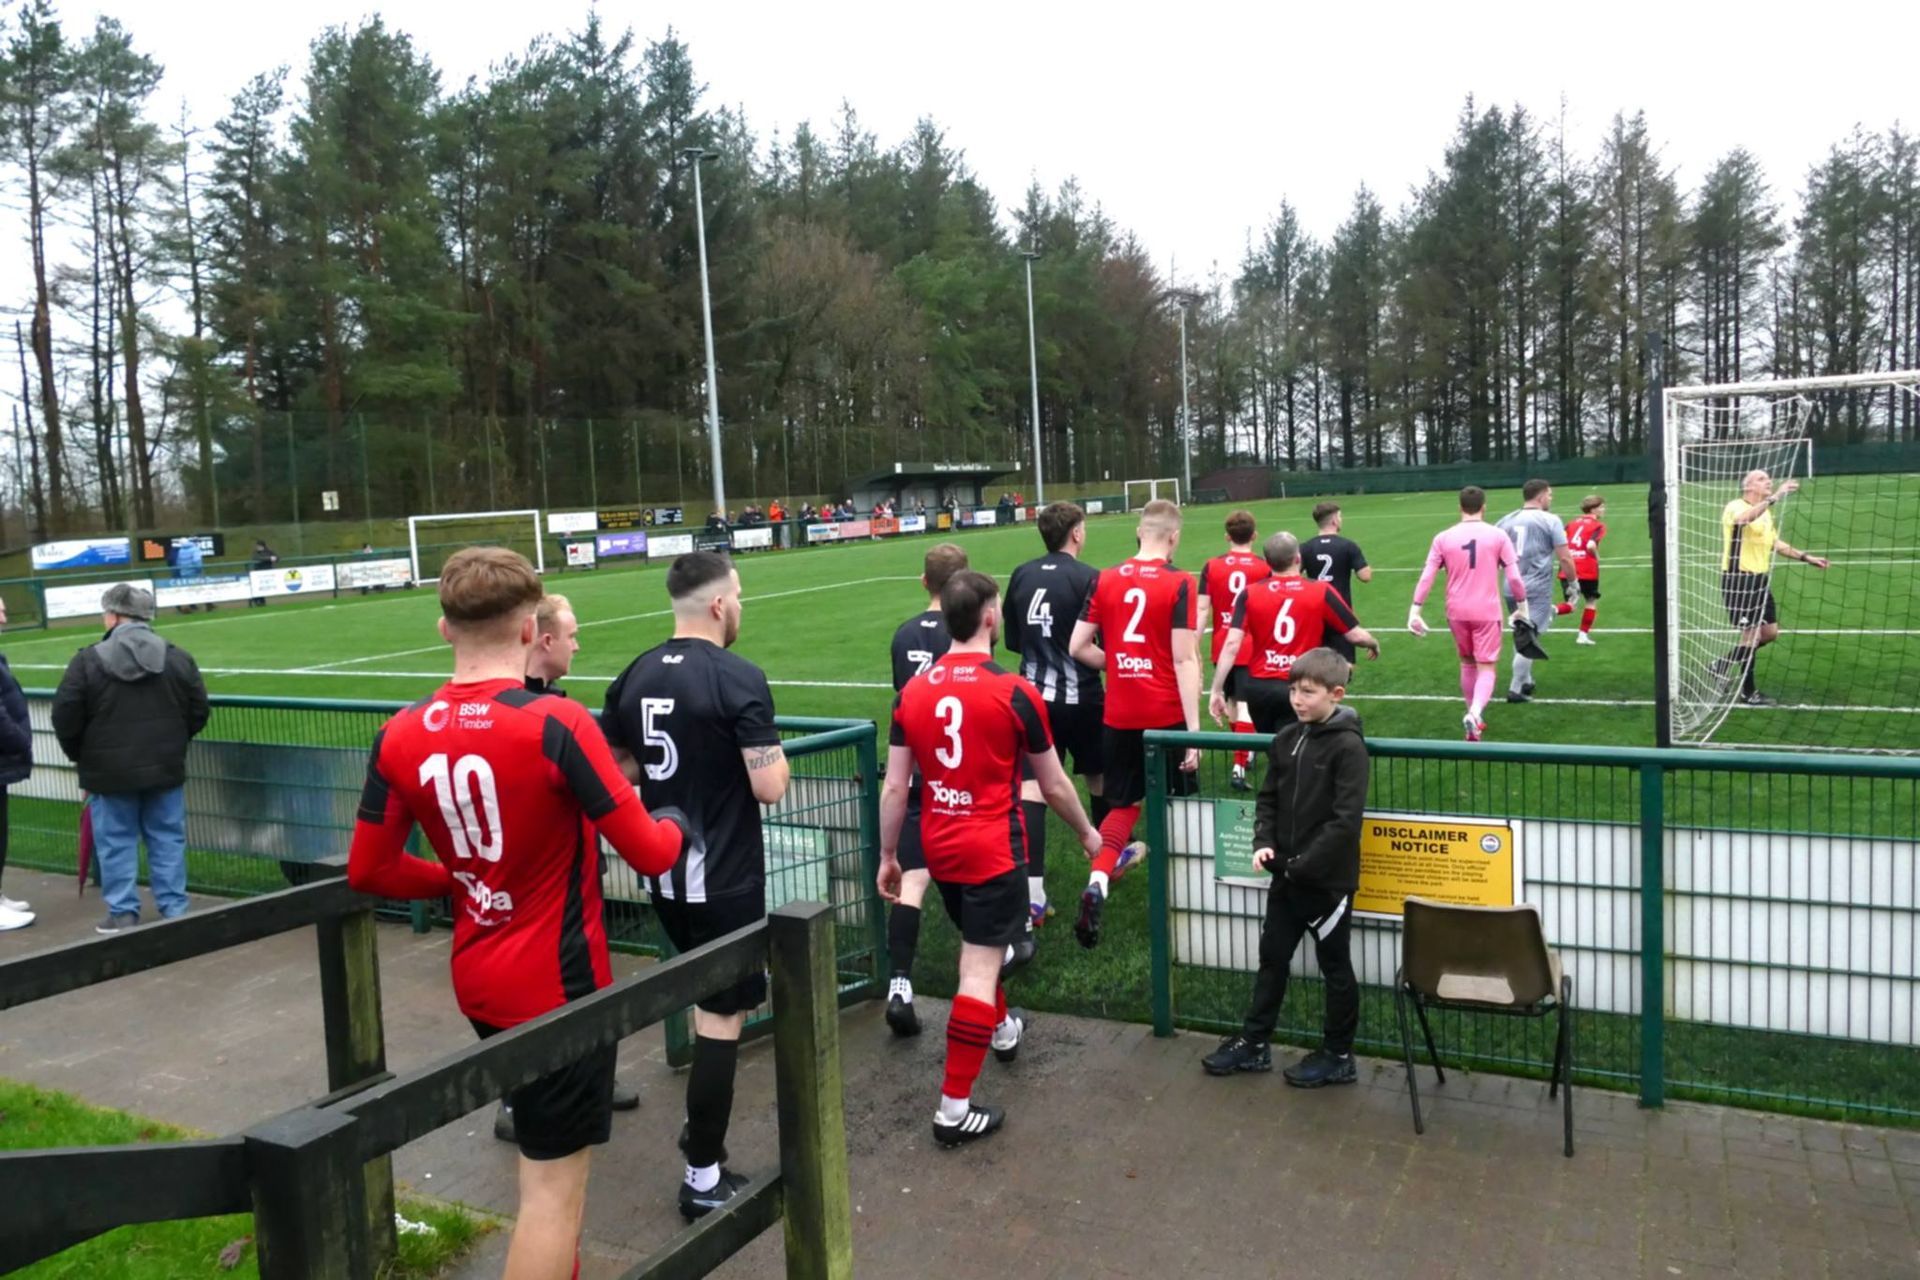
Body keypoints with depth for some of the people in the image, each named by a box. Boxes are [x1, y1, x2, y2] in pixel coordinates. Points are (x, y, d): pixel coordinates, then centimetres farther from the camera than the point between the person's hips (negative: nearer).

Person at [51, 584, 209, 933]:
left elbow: (65, 719, -6)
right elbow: (198, 712, 3)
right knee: (168, 840, 10)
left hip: (110, 771, -3)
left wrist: (80, 756, 10)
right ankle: (174, 909, 13)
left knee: (116, 843, 7)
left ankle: (123, 913, 10)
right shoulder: (178, 658, -1)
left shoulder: (88, 661, -10)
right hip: (165, 767, 3)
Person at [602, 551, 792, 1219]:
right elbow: (769, 787, -19)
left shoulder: (634, 676, 3)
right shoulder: (739, 678, -18)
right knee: (722, 1019, 3)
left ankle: (701, 1125, 37)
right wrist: (777, 756, 1)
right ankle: (703, 1179, 11)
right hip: (724, 879, -7)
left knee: (711, 1000, 26)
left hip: (664, 874, 7)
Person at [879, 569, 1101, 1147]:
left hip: (939, 846, 5)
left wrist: (888, 856, 12)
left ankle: (1003, 1028, 50)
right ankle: (954, 1108, 0)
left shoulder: (912, 692, -2)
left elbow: (894, 787, 1)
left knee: (977, 945, 27)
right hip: (993, 849, -5)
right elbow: (1054, 785, -3)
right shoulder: (1014, 692, -13)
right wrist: (1087, 833, 14)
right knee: (980, 970, -2)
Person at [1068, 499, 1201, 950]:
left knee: (1123, 804, 16)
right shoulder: (1179, 583, -10)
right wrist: (1194, 730, -13)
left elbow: (1078, 646, 1)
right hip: (1167, 715, -3)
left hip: (1118, 716, 3)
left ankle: (1097, 882, -5)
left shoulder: (1105, 580, 1)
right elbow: (1184, 661, -14)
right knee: (1179, 806, 16)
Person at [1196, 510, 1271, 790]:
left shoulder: (1211, 567, -3)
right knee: (1245, 705, -3)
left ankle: (1245, 753, 37)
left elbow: (1203, 609, -6)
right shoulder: (1265, 567, -5)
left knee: (1233, 701, 19)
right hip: (1253, 648, -2)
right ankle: (1239, 766, -13)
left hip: (1222, 647, 2)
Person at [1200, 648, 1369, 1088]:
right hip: (1285, 876, 7)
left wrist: (1304, 864, -19)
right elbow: (1269, 798, 11)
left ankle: (1338, 1056, 23)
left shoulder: (1348, 746, -16)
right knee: (1272, 958, 16)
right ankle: (1254, 1043, 28)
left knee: (1335, 967, 10)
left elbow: (1346, 820, -20)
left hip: (1328, 879, -7)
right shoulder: (1286, 739, 4)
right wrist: (1264, 842, -5)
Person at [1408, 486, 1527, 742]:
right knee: (1486, 668, 0)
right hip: (1487, 611, -2)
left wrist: (1414, 610, -1)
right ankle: (1474, 713, -26)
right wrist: (1522, 606, 9)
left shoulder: (1443, 538, 0)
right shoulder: (1497, 536, -3)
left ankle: (1474, 719, 30)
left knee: (1467, 664, 21)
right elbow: (1514, 577, -5)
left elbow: (1426, 577, -4)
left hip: (1457, 612, 2)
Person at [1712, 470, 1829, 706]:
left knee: (1770, 632, 10)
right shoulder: (1735, 507, -14)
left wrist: (1806, 557, 25)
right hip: (1738, 580, -9)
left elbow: (1775, 543, 27)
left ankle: (1723, 665, 24)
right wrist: (1775, 497, -47)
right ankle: (1748, 692, 9)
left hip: (1761, 579, 9)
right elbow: (1744, 519, -40)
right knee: (1752, 633, -4)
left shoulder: (1766, 512, 16)